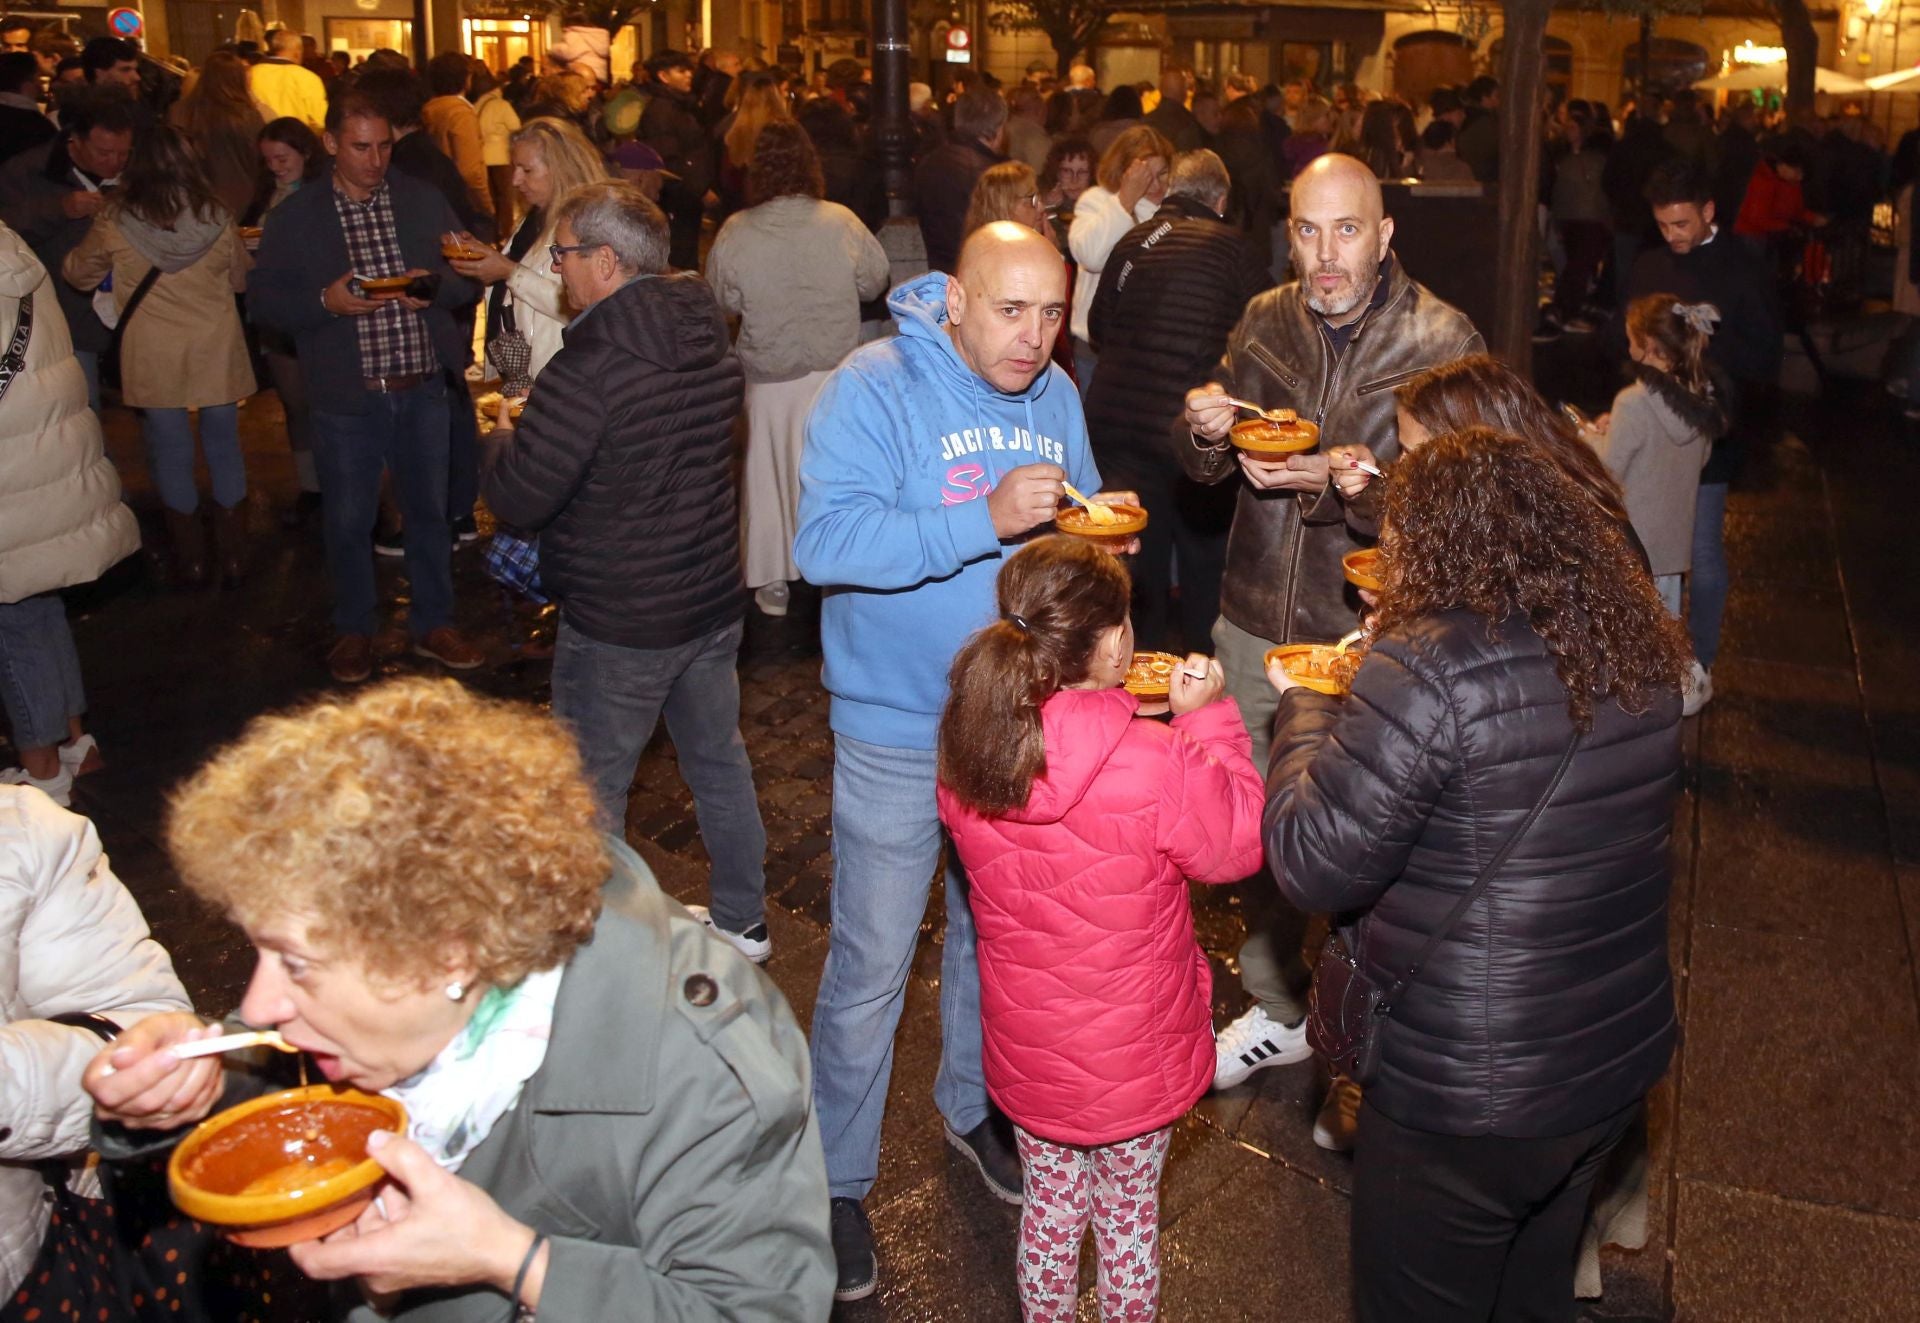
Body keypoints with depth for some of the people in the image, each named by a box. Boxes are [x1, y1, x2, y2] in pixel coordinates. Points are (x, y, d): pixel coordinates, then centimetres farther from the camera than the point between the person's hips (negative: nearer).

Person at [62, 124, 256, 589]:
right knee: (224, 452, 11)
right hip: (217, 353, 1)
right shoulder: (215, 217, -6)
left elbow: (77, 273, 7)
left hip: (154, 359, -1)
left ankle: (191, 560, 18)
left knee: (171, 457, 10)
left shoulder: (114, 222, -9)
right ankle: (233, 559, 16)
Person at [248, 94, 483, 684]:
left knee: (429, 510, 12)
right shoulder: (294, 216, 1)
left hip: (422, 388, 2)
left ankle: (433, 624, 27)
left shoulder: (425, 203, 6)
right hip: (346, 396, -2)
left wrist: (435, 286, -13)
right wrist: (324, 302, -17)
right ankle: (354, 630, 26)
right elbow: (262, 300, 0)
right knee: (348, 521, 7)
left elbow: (469, 275, 9)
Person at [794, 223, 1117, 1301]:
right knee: (872, 969, 3)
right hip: (900, 735, -5)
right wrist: (986, 521, -35)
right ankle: (838, 1181, 23)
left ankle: (973, 1104, 47)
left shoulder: (1055, 395, 3)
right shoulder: (873, 389, -16)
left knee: (996, 931, 22)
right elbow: (827, 542, -28)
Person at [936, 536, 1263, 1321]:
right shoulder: (1156, 766, -32)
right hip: (1134, 1059, -3)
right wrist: (1206, 719, -7)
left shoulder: (967, 751, -16)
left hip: (1026, 1055, 3)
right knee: (1129, 1213, 22)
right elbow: (1236, 846, -14)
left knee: (1051, 1206, 26)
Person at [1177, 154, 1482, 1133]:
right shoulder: (1266, 322, 3)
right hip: (1255, 622, 5)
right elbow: (1204, 465, 7)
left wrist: (1332, 483, -29)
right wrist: (1204, 432, -15)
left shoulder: (1442, 341, -11)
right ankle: (1277, 1012, 41)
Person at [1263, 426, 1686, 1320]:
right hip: (1622, 1060, 7)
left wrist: (1304, 707, -6)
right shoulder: (1641, 652, -2)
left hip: (1468, 1096, -7)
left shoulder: (1430, 667, -27)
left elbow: (1314, 865, -23)